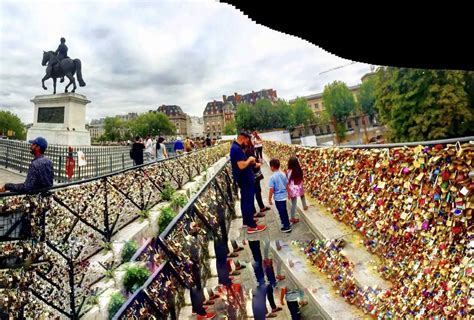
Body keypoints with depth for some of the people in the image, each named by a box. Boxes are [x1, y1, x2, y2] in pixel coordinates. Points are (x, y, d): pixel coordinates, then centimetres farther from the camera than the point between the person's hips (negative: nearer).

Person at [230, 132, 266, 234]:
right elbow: (242, 166, -30)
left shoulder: (236, 147, 11)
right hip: (245, 180, -11)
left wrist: (253, 164, 11)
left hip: (244, 179, 11)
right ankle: (251, 226, 3)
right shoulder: (237, 149, -23)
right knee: (248, 201, -4)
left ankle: (247, 221, 32)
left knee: (245, 200, 19)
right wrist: (250, 159, -14)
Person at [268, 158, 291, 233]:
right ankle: (286, 222, 38)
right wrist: (288, 193, 23)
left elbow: (271, 190, -19)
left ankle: (287, 227, 14)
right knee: (284, 211, 23)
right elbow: (287, 185, 9)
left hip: (278, 198, -7)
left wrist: (269, 199, -9)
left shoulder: (272, 177, -20)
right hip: (284, 196, 7)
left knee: (281, 212, 6)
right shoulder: (283, 174, -1)